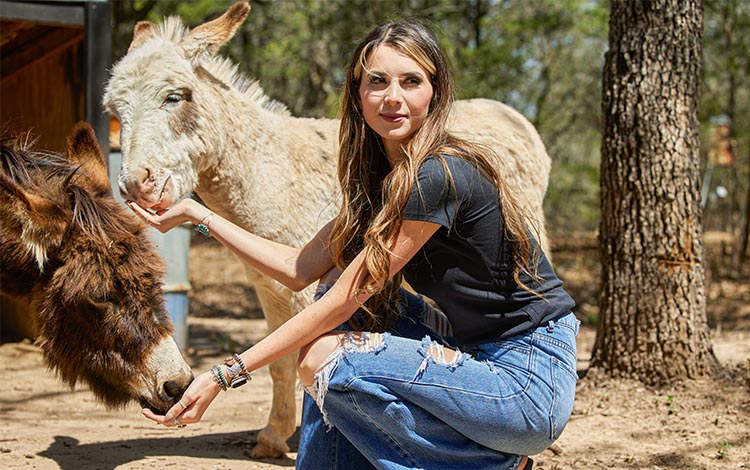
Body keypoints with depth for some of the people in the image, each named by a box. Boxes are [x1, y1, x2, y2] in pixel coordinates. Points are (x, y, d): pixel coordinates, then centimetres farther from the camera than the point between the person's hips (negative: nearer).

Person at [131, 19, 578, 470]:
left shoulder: (440, 175, -19)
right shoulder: (383, 178, 10)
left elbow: (341, 303, -19)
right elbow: (301, 268, 10)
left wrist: (225, 374, -16)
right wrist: (198, 214, 9)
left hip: (532, 385, -9)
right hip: (480, 357, 9)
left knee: (327, 359, -18)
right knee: (342, 281, 8)